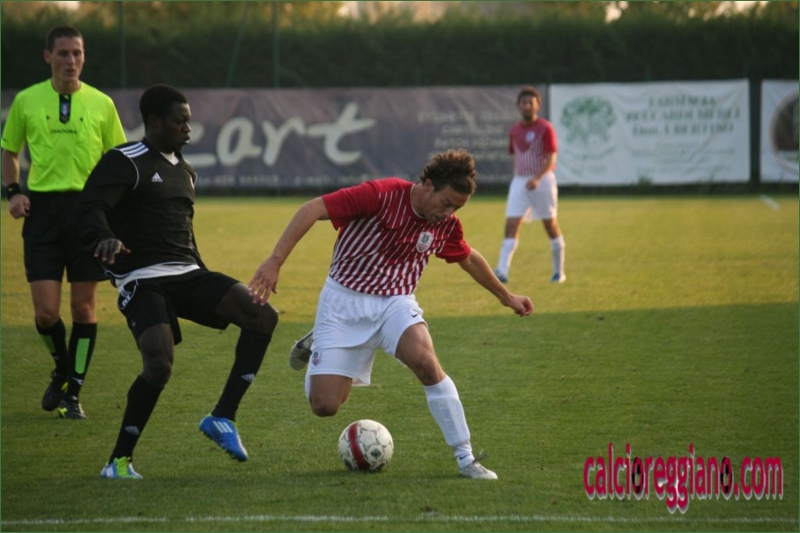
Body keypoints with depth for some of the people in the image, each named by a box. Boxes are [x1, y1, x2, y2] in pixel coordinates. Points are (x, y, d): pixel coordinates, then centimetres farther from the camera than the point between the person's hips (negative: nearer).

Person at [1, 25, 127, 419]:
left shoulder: (101, 104, 4)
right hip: (43, 208, 0)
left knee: (83, 306, 0)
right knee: (46, 311, -5)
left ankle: (73, 393, 12)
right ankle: (62, 369, 25)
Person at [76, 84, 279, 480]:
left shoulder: (184, 170, 21)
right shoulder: (124, 163, -5)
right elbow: (89, 211, -18)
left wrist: (210, 294, 28)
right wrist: (105, 239, -41)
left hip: (187, 274, 8)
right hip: (143, 280, -8)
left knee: (262, 315, -11)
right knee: (159, 364, -27)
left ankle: (223, 418, -8)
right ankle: (119, 460, -10)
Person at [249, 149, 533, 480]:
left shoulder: (446, 226, -2)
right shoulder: (383, 195, -20)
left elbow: (468, 259, 21)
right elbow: (313, 209, -22)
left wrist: (506, 297, 31)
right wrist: (275, 261, -28)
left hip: (395, 303, 3)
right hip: (345, 302, -3)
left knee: (426, 362, -29)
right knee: (324, 406, -8)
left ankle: (465, 458, -20)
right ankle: (316, 347, 28)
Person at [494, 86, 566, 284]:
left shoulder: (545, 128, -8)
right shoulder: (514, 131, 9)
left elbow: (551, 159, -15)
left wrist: (537, 178, -29)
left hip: (542, 181, -4)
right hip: (519, 182, 4)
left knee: (551, 225, 7)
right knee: (511, 225, -10)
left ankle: (559, 272, 20)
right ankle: (502, 270, -20)